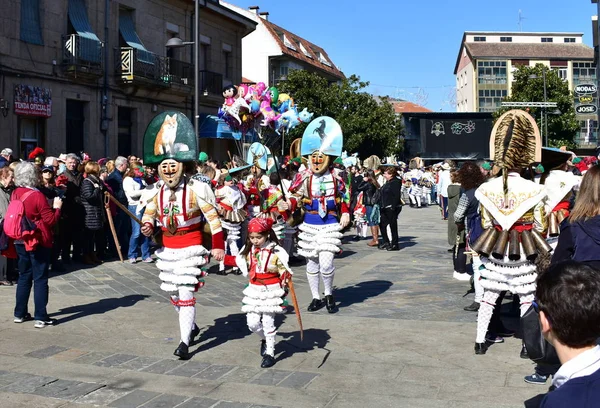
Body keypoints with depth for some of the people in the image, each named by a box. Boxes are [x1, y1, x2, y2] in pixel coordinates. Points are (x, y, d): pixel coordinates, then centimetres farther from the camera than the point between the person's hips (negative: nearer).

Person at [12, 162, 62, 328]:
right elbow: (50, 219, -16)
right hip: (38, 242, -7)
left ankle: (20, 314, 22)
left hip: (20, 241, 7)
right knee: (40, 279, -2)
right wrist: (57, 207, 1)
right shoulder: (37, 195, -17)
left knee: (24, 277, 17)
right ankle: (40, 317, -1)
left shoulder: (15, 193, 4)